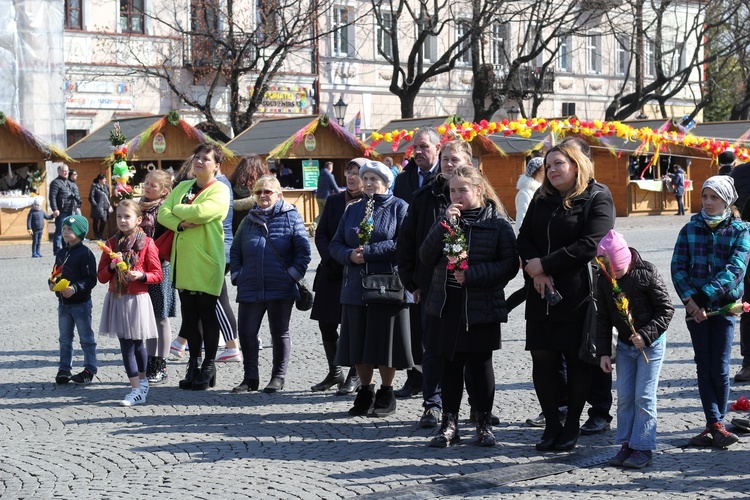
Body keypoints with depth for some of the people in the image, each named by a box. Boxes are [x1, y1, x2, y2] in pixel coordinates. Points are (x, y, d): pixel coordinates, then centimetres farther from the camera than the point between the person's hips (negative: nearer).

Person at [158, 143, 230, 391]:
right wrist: (181, 223, -15)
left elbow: (201, 212, -22)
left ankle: (209, 366, 12)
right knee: (189, 315, 12)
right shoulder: (183, 187, 14)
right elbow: (163, 213, 5)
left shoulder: (219, 190, -6)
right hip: (183, 261, 6)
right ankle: (193, 364, 22)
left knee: (207, 316, 2)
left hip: (206, 263, -6)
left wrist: (177, 208, -5)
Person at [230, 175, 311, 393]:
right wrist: (237, 276, 8)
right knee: (246, 332, 2)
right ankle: (250, 378, 13)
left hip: (281, 290, -4)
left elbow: (303, 250, -4)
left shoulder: (291, 217, -1)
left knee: (279, 333, 7)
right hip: (250, 289, 4)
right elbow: (235, 251, 18)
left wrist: (293, 275, -9)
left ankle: (278, 377, 17)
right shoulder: (249, 220, 12)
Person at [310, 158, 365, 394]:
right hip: (332, 272, 5)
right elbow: (320, 234, 8)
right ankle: (335, 372, 22)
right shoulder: (334, 200, 11)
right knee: (326, 323, 7)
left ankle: (355, 375, 11)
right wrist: (331, 258, -6)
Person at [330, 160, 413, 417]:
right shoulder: (353, 210, 15)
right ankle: (365, 393, 18)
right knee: (359, 344, 6)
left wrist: (367, 251, -17)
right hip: (355, 287, 5)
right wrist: (349, 255, -11)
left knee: (385, 343, 0)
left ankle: (386, 395, 12)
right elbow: (335, 244, 11)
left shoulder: (398, 207, 0)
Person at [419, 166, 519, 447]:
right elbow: (426, 257, -1)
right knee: (451, 363, 7)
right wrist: (445, 225, -13)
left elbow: (509, 265, -9)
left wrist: (472, 274, -18)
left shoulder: (497, 223, -4)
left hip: (482, 307, -3)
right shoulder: (446, 220, 9)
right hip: (448, 305, 3)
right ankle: (449, 423, 14)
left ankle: (484, 422, 16)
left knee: (481, 364, 6)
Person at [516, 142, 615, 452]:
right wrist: (536, 272, -10)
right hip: (541, 295, 5)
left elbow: (589, 245, -15)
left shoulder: (597, 198, -4)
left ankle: (572, 425, 15)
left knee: (578, 362, 3)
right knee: (543, 359, 2)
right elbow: (524, 239, 9)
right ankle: (551, 424, 14)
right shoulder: (541, 199, 14)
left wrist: (544, 265, -14)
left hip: (579, 296, -5)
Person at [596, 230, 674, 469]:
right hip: (624, 344, 5)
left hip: (651, 344, -5)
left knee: (644, 396, -5)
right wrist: (603, 352, 1)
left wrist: (645, 335, -22)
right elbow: (603, 317, 4)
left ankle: (643, 448, 1)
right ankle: (626, 445, 15)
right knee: (624, 396, 6)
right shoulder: (604, 279, -5)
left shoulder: (647, 274, -19)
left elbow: (666, 310, -14)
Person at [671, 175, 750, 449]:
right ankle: (715, 424, 2)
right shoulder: (690, 229, 7)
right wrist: (689, 299, -14)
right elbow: (678, 267, 1)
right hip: (695, 306, 2)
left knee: (720, 369, -3)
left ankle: (715, 425, 7)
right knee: (704, 367, 0)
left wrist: (704, 296, -21)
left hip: (724, 305, -2)